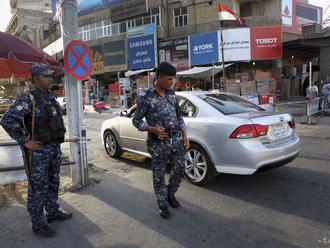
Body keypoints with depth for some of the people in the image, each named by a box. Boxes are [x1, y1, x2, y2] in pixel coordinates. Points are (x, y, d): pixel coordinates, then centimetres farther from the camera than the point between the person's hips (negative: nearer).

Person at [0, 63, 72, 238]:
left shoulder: (51, 98, 9)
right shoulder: (27, 99, -15)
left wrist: (59, 135, 15)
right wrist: (25, 142, -19)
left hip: (55, 148, 8)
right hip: (38, 151, -8)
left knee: (53, 184, 19)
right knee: (38, 188, 3)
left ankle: (53, 212, 36)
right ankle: (38, 224, 16)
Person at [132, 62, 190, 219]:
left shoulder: (172, 94, 8)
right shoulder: (146, 97, -9)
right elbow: (136, 120, -3)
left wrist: (184, 135, 9)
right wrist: (152, 129, -18)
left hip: (176, 140, 5)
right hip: (158, 144, -5)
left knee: (180, 170, 12)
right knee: (159, 176, 7)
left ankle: (170, 194, 38)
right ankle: (162, 205, 27)